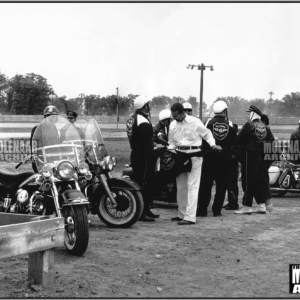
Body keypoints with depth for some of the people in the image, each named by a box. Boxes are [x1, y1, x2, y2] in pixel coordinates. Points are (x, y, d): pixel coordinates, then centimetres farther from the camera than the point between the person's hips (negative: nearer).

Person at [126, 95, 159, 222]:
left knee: (139, 182, 15)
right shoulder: (143, 123, -19)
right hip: (143, 157, -11)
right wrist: (150, 159, -19)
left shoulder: (133, 119, 13)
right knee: (144, 184, -7)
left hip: (135, 154, 11)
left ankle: (145, 210, 24)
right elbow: (147, 144, -21)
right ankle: (141, 213, -6)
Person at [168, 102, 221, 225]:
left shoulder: (195, 122, -6)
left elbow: (207, 133, 5)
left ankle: (190, 217, -10)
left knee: (192, 186, -8)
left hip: (194, 155, -6)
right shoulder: (173, 125, 9)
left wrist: (212, 144, -10)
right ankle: (182, 214, 25)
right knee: (180, 186, 12)